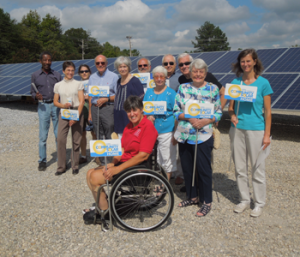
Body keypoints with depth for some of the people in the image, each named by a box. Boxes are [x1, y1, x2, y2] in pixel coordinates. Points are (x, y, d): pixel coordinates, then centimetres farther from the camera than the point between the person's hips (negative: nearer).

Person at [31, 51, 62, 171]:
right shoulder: (35, 75, 6)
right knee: (43, 135, -1)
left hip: (56, 105, 1)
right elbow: (32, 91, 7)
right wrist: (36, 96, -14)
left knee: (59, 134, 3)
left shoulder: (57, 75, 7)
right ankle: (42, 161, 10)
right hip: (43, 106, -1)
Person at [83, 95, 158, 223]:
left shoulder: (148, 126, -15)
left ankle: (105, 212, 0)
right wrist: (113, 163, -6)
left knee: (95, 177, -16)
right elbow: (122, 149, 14)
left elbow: (143, 155, -22)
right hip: (125, 162, 9)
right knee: (90, 173, 3)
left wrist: (118, 169, -23)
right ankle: (101, 206, 11)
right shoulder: (129, 126, 14)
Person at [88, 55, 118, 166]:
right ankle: (101, 161, 15)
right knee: (98, 135, 8)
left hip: (108, 108, -4)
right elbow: (90, 96, 17)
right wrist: (90, 112, 13)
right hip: (95, 108, 5)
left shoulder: (113, 76, 2)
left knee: (110, 136, -7)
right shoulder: (92, 78, 16)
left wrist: (106, 99, -14)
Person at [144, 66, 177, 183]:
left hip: (166, 130, -4)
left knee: (167, 160, 3)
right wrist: (148, 116, -9)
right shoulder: (149, 92, 12)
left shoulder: (171, 93, -1)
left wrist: (176, 132, -11)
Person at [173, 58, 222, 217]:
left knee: (204, 169, 2)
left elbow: (219, 113, 2)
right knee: (187, 168, 13)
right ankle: (192, 197, 32)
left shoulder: (213, 89, 0)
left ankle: (207, 202, 19)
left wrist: (206, 121, -16)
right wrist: (189, 118, -14)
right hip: (184, 135, 3)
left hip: (203, 136, -3)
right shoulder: (183, 88, 5)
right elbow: (176, 111, 4)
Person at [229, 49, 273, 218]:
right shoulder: (236, 82, 6)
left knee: (258, 168, 3)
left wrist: (267, 134, -7)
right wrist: (232, 115, -11)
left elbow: (267, 111, -3)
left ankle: (259, 203, 20)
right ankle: (244, 200, 26)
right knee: (240, 168, 11)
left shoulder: (263, 83, -3)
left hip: (256, 130, -3)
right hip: (238, 129, 4)